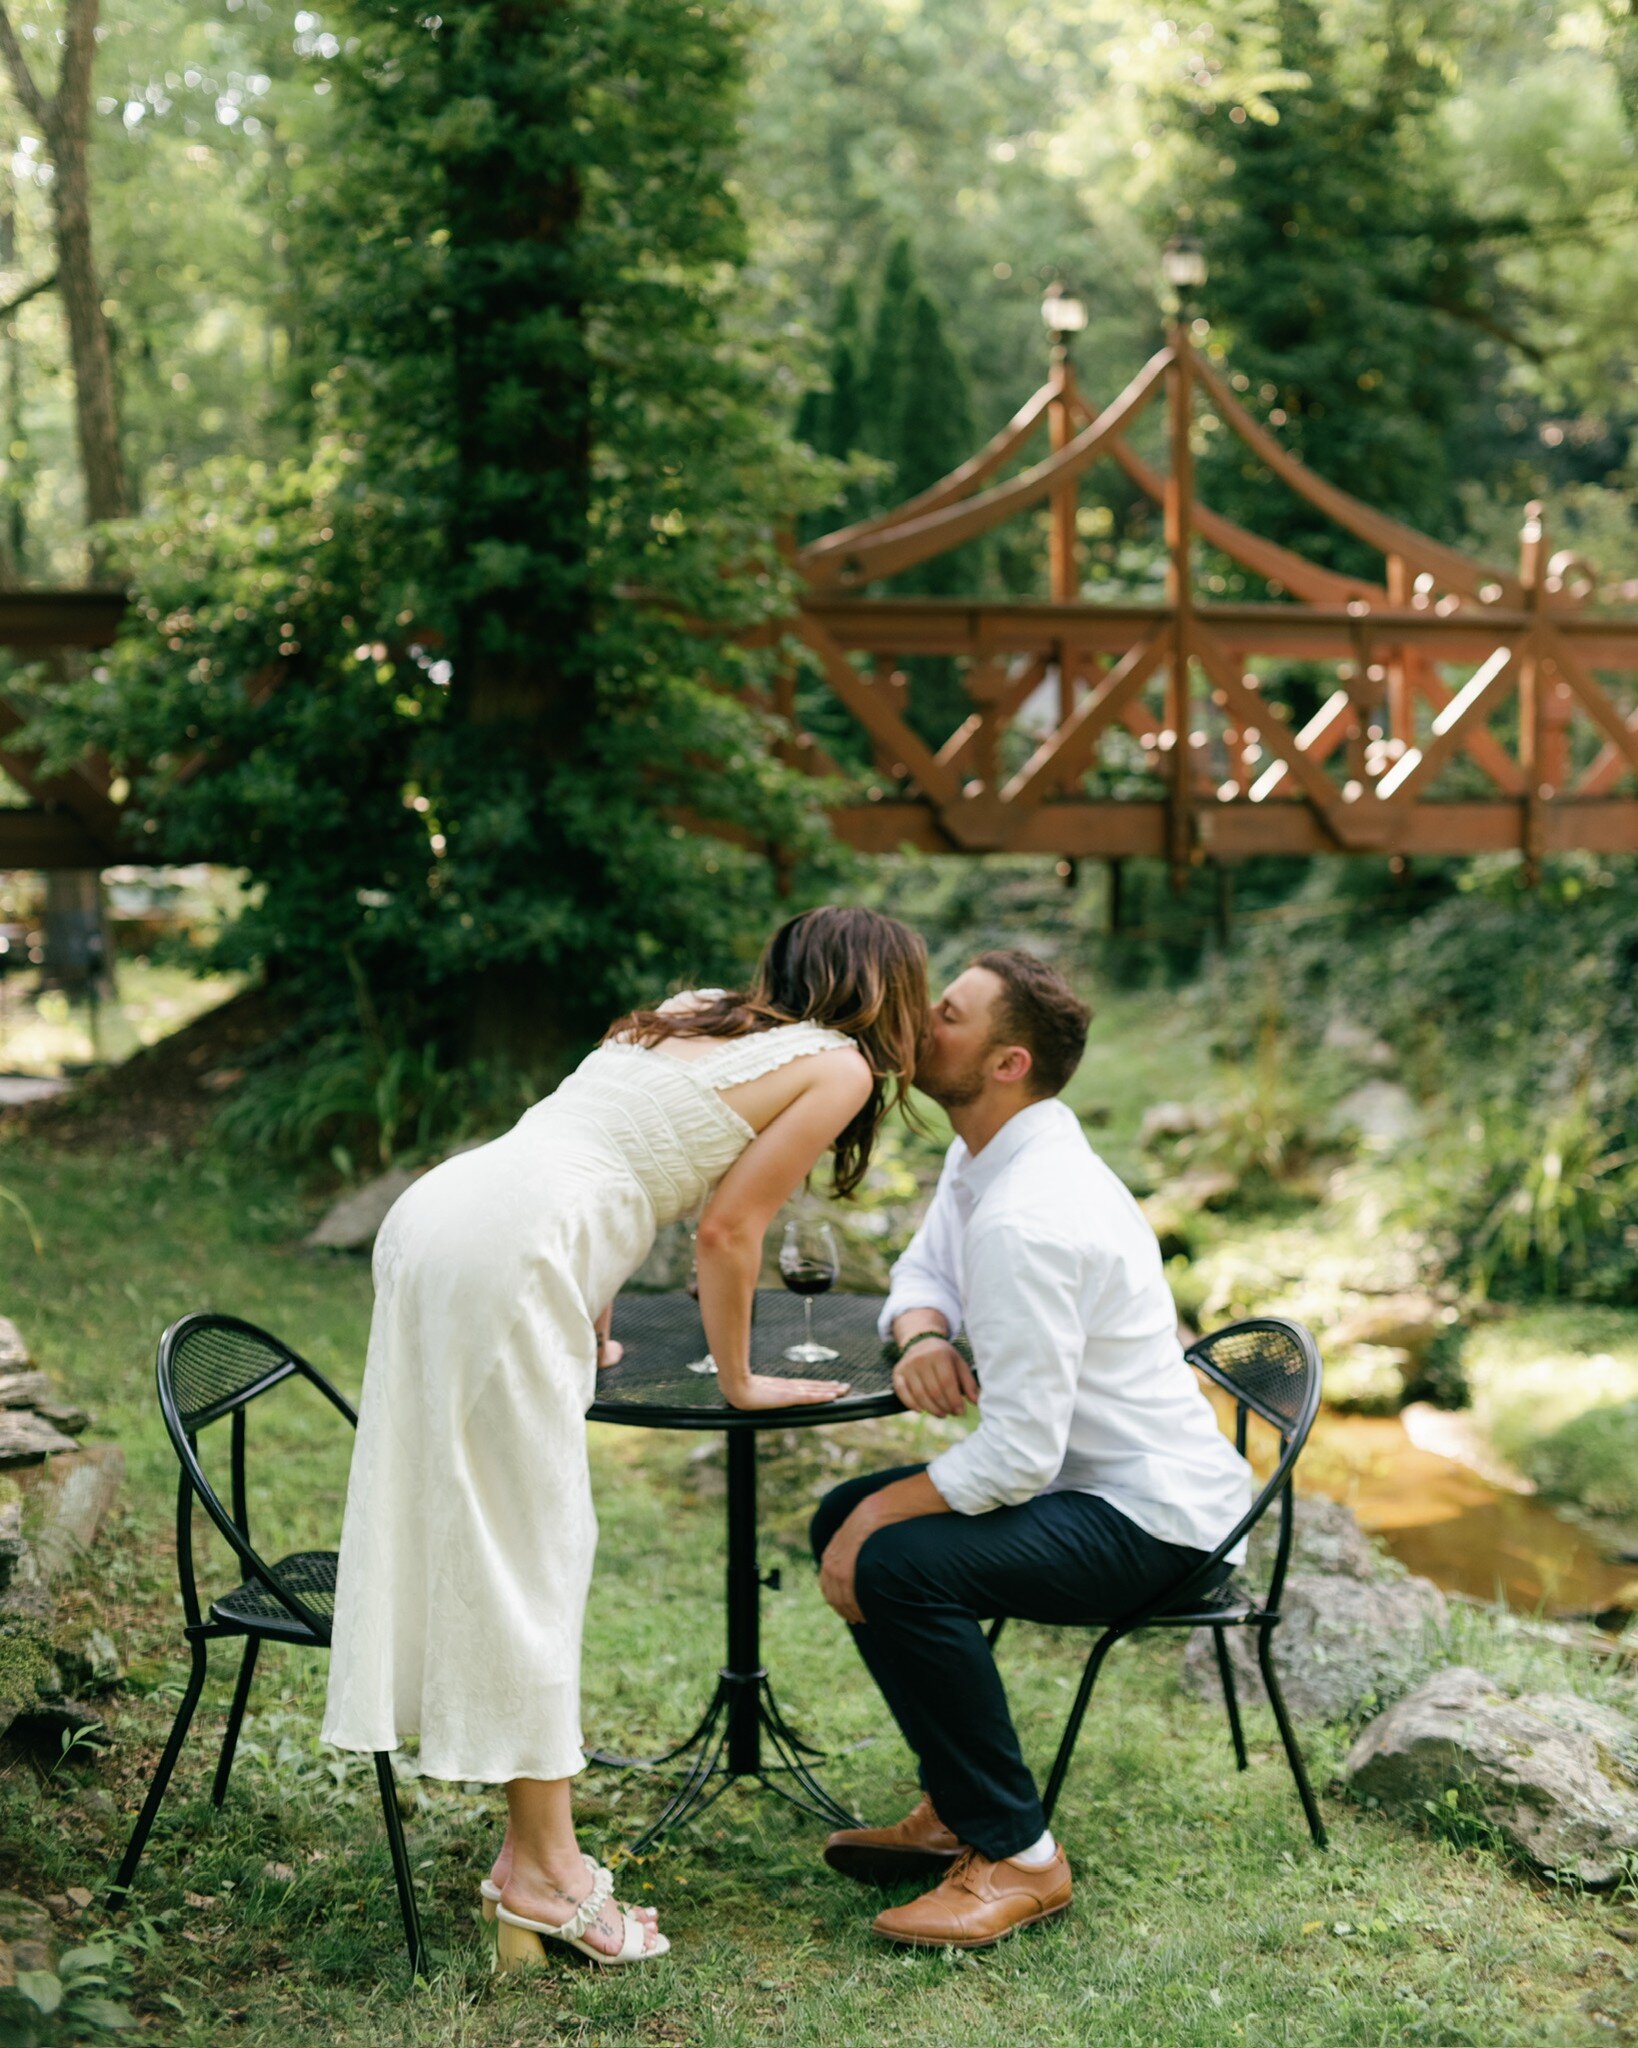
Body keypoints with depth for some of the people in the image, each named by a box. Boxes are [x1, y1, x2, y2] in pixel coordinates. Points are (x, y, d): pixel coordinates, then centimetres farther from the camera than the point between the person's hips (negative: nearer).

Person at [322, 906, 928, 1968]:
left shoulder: (695, 1013, 26)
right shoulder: (837, 1065, 5)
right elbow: (727, 1231, 1)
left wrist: (588, 1329, 40)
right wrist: (738, 1378, 15)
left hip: (438, 1210, 8)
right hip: (509, 1254, -8)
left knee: (475, 1527, 10)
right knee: (527, 1551, -2)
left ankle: (536, 1849, 20)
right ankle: (544, 1867, 7)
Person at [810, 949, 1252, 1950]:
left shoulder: (1027, 1219, -28)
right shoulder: (984, 1157, 4)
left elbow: (1020, 1455, -28)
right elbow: (923, 1271, 19)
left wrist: (886, 1517, -15)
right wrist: (923, 1337, -5)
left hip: (1153, 1520, -11)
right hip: (1094, 1478, 11)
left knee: (900, 1564, -28)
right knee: (846, 1517, 11)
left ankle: (1018, 1853, -10)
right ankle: (960, 1805, 17)